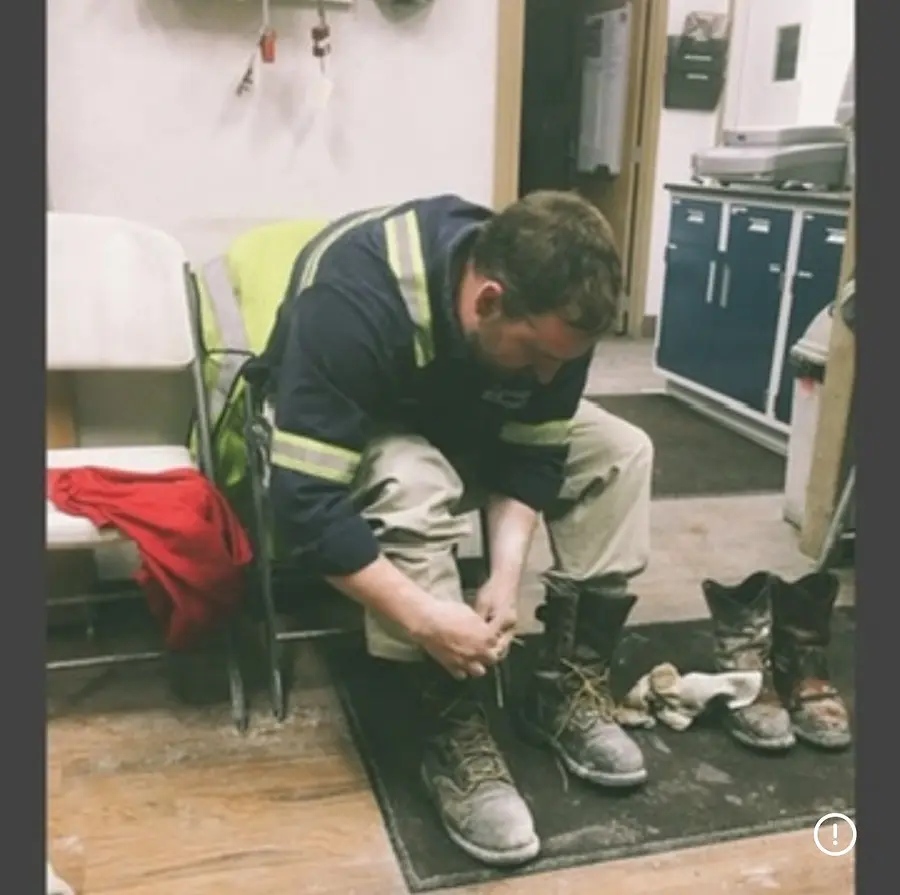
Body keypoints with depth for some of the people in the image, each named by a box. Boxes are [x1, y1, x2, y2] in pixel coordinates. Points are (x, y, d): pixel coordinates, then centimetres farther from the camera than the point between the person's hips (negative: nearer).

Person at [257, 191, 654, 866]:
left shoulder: (552, 306, -23)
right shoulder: (354, 298, -40)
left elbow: (534, 454, -15)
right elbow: (305, 503, -40)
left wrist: (507, 574, -28)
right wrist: (423, 618, -41)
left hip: (475, 423, 5)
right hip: (354, 430, -5)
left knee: (620, 450, -12)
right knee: (408, 484, -38)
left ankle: (569, 686, -7)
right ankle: (455, 735, -23)